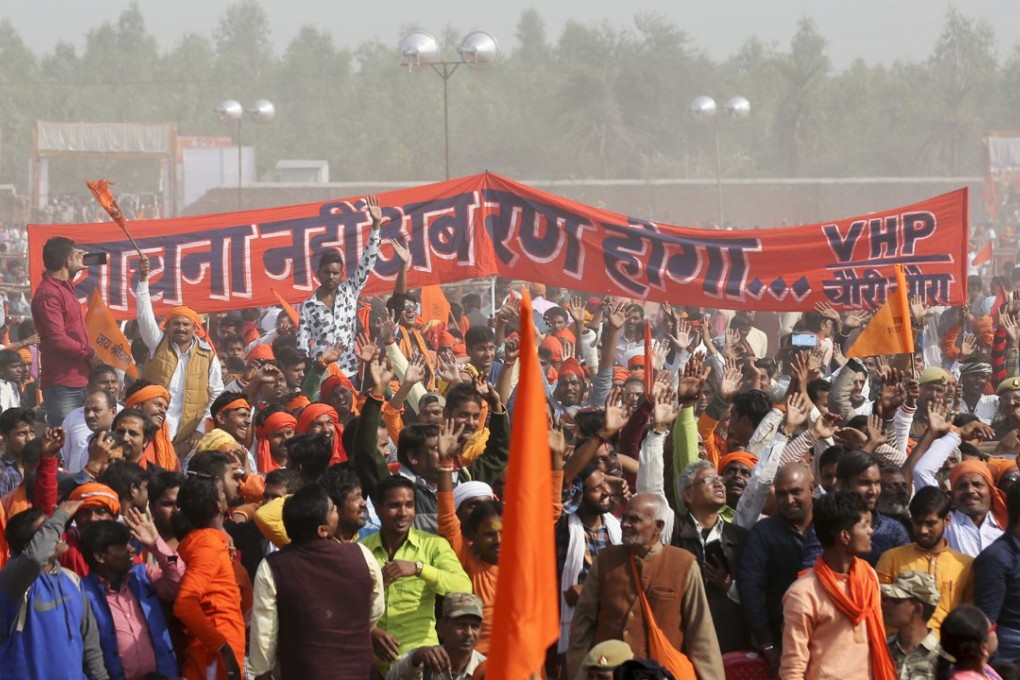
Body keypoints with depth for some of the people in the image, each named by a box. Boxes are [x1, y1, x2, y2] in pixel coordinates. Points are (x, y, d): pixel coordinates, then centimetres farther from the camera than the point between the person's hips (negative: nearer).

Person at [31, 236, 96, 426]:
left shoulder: (64, 286, 14)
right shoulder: (48, 295, -17)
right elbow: (58, 340, -23)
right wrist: (90, 353, -10)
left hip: (77, 381, 10)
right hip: (62, 386, -10)